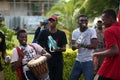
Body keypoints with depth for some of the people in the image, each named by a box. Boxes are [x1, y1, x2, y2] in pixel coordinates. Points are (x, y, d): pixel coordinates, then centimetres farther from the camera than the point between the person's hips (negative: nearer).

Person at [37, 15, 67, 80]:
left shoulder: (61, 34, 2)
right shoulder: (44, 33, 1)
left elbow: (64, 48, 1)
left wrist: (59, 49, -19)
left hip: (58, 61, 0)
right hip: (47, 60, 0)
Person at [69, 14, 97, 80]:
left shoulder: (92, 31, -9)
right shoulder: (75, 32, 5)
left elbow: (94, 45, -16)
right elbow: (73, 47, 1)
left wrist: (82, 45, -24)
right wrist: (75, 46, -23)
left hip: (88, 61, -5)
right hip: (78, 60, 5)